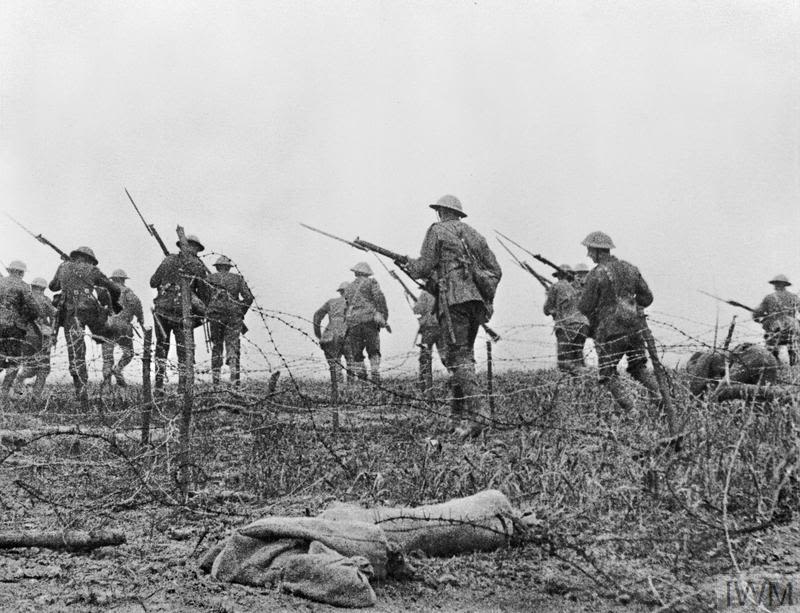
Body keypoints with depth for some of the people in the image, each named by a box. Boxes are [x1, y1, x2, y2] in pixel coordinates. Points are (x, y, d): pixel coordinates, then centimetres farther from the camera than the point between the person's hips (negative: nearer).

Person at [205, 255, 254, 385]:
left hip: (215, 315, 0)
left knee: (216, 346, 14)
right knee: (233, 344, -1)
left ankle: (215, 377, 12)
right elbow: (248, 297, 3)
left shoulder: (210, 278, 10)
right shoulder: (237, 278, 11)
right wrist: (241, 312, 14)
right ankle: (235, 376, -17)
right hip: (234, 315, 0)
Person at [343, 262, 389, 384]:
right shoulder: (371, 282, 7)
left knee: (356, 355, 6)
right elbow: (380, 299, -5)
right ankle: (375, 377, -7)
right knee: (374, 352, 5)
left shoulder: (348, 288, 20)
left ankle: (361, 378, -1)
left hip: (352, 323, 3)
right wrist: (385, 318, -4)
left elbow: (345, 307, 19)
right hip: (369, 320, -3)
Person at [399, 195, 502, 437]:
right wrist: (485, 298, 24)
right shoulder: (474, 234, 22)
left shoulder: (438, 231, 3)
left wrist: (407, 262, 18)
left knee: (460, 358, -10)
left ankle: (475, 414, -21)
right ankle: (458, 417, 16)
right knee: (463, 356, 13)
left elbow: (423, 268, -2)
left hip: (453, 299, -7)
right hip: (476, 301, 7)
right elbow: (495, 270, 18)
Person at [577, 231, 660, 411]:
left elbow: (584, 308, -10)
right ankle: (658, 398, 10)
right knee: (639, 368, 24)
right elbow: (647, 298, 9)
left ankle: (631, 411, 1)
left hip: (610, 331, -5)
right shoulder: (630, 268, 5)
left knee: (608, 374, 10)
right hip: (635, 327, 5)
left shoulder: (596, 275, -13)